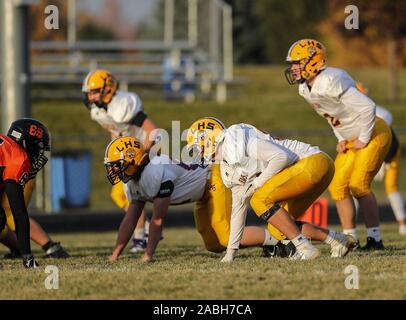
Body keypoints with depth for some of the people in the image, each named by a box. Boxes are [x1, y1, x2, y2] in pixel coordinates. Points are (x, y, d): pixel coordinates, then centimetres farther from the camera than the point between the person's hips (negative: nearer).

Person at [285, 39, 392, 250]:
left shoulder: (330, 82, -29)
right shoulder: (305, 89, 1)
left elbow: (367, 107, -30)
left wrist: (363, 139, -21)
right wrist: (341, 139, 8)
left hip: (374, 133, -9)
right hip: (352, 139, 9)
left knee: (358, 185, -14)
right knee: (337, 185, 5)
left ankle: (374, 238, -6)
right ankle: (349, 238, 12)